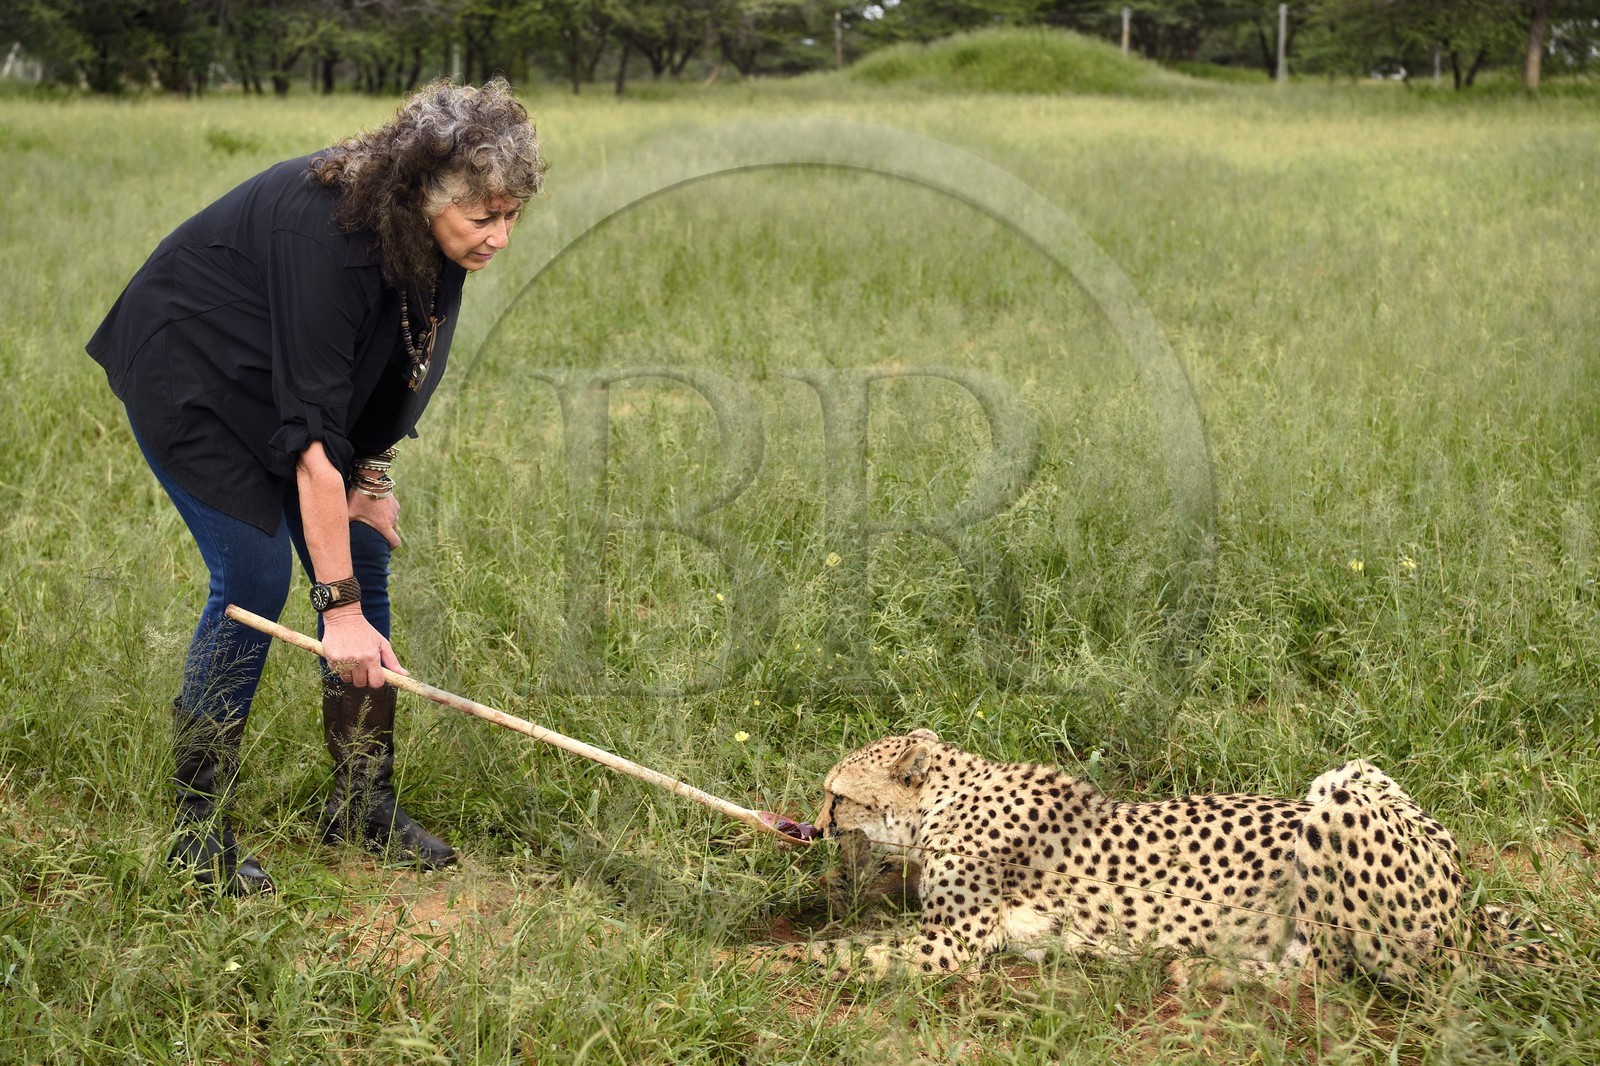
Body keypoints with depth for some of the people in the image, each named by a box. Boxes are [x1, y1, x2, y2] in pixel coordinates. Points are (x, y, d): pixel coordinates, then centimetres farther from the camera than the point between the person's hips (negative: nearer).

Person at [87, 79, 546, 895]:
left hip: (277, 372, 8)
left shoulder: (431, 238, -14)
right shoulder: (328, 233, -37)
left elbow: (398, 365, 5)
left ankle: (360, 804, 10)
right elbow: (312, 431, -37)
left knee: (363, 555, 0)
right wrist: (341, 610, -35)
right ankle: (198, 828, -2)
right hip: (188, 372, -8)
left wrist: (373, 473, -3)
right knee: (254, 576, -15)